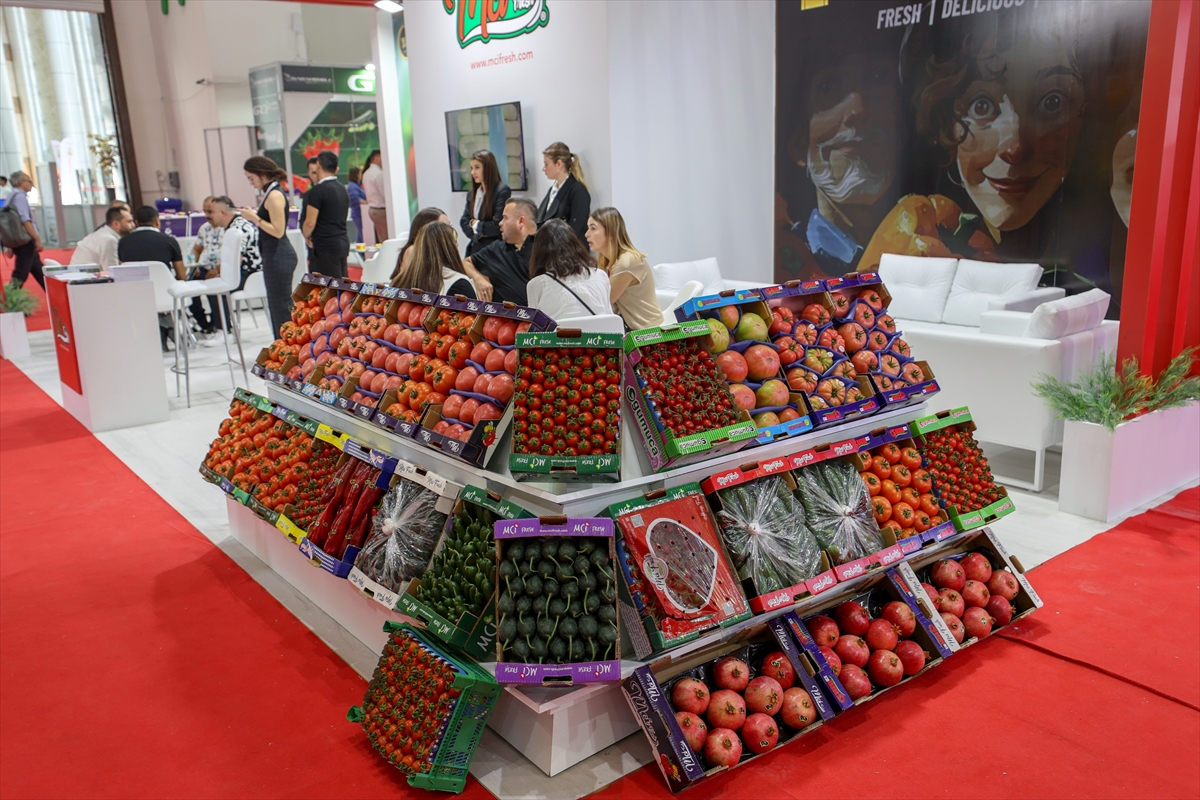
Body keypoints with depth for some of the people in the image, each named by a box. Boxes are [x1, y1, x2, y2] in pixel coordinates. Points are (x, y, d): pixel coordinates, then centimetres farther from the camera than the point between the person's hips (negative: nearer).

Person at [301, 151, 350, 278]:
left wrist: (307, 236, 6)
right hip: (343, 242, 8)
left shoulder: (318, 190, -12)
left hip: (326, 246, -8)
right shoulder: (343, 189, 13)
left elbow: (310, 223, -15)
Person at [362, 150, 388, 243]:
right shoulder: (379, 173, -15)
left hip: (371, 208, 10)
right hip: (381, 209, -10)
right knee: (387, 239, -9)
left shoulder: (366, 173, 14)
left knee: (380, 238, 12)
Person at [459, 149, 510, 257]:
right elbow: (464, 221, 11)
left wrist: (477, 224, -2)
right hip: (476, 248, 7)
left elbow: (498, 225, -17)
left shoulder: (502, 190, -11)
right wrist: (477, 235, -8)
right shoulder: (472, 193, 12)